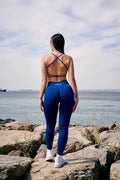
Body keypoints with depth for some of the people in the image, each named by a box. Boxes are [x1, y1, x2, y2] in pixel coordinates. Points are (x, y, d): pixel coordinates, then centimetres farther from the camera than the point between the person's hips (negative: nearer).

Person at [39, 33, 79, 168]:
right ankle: (59, 158, 7)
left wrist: (40, 98, 2)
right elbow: (72, 79, -2)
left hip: (51, 91, 0)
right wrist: (76, 97, 2)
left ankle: (49, 152, 32)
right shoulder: (68, 59, 4)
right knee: (63, 126, 4)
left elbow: (44, 80, -3)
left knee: (50, 125, 19)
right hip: (66, 90, 0)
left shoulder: (45, 58, 1)